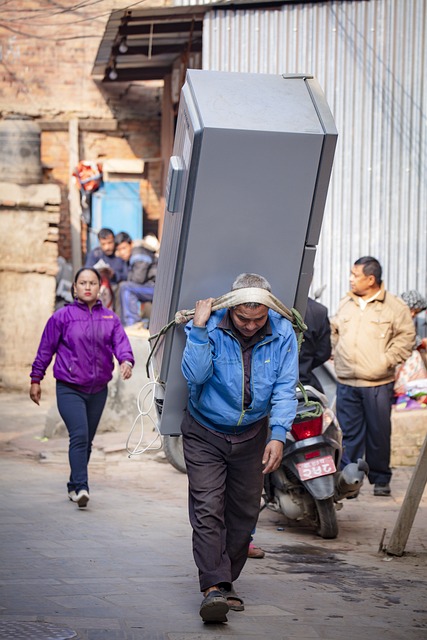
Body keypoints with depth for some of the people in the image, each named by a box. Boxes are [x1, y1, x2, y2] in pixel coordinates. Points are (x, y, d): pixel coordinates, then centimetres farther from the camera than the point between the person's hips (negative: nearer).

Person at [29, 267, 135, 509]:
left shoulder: (110, 318, 7)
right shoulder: (63, 316, -2)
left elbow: (121, 343, -6)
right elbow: (46, 349, 3)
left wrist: (126, 361, -27)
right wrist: (36, 379, 4)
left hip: (98, 389, 4)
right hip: (70, 389, -4)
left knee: (87, 440, 11)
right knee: (79, 435, -18)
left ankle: (74, 486, 24)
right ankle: (81, 487, -23)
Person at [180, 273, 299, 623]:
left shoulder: (282, 333, -11)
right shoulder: (209, 327, -17)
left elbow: (285, 388, -10)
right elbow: (196, 375, -27)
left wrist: (278, 435, -19)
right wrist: (199, 329, -34)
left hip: (251, 435, 3)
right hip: (205, 433, -3)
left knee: (244, 512, 8)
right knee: (208, 509, -14)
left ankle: (225, 581, 22)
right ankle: (214, 587, -19)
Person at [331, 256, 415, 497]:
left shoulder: (394, 306, -1)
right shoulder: (346, 304, 14)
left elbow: (406, 337, -4)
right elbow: (333, 331, 25)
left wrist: (386, 361, -12)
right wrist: (336, 354, 10)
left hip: (378, 384, -4)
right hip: (346, 383, 4)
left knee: (379, 434, 3)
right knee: (349, 434, 5)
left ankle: (381, 479, 15)